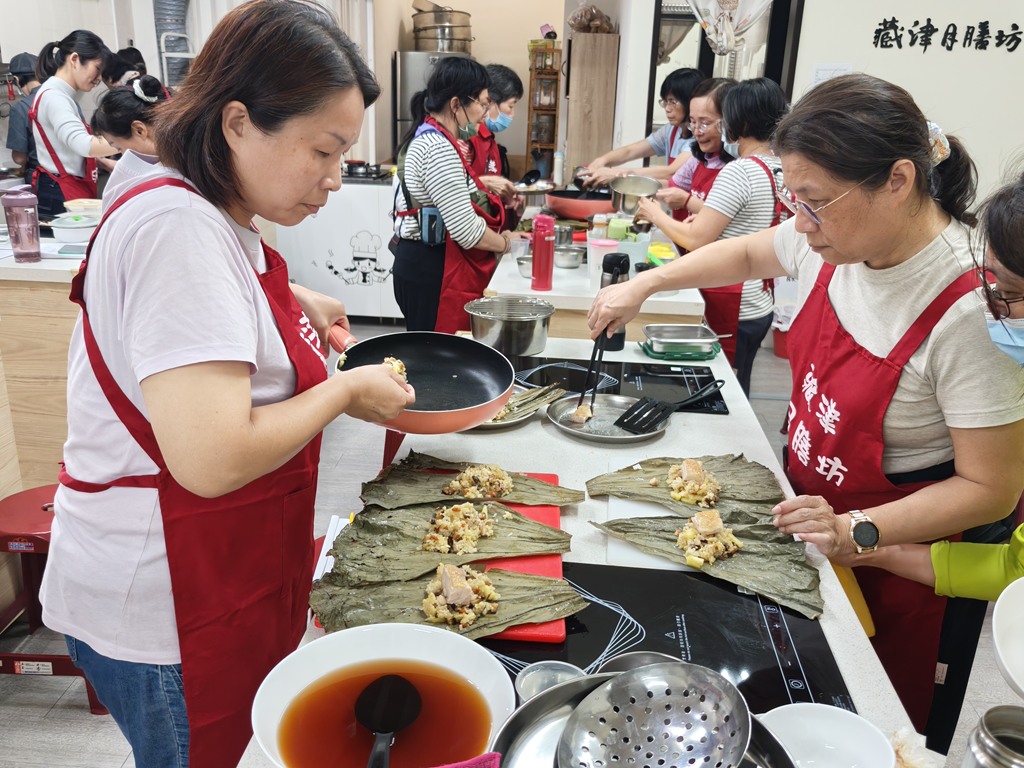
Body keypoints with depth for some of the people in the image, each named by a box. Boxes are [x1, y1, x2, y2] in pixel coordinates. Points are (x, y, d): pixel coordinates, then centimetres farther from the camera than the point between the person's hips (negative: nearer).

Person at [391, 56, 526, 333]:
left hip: (423, 266, 11)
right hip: (433, 273, -11)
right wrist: (505, 243, -5)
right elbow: (467, 231, -22)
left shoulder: (426, 139, 14)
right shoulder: (439, 148, -18)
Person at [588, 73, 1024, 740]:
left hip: (887, 551, -5)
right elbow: (747, 255, 11)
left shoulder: (970, 312, -30)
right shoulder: (838, 239, -11)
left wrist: (855, 531, -30)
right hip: (811, 504, 6)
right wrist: (641, 285, 3)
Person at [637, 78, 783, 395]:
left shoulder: (739, 171, -18)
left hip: (732, 311, -9)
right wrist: (708, 220, 13)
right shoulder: (781, 170, 8)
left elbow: (696, 240, -18)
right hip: (760, 306, 9)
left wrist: (656, 215, -3)